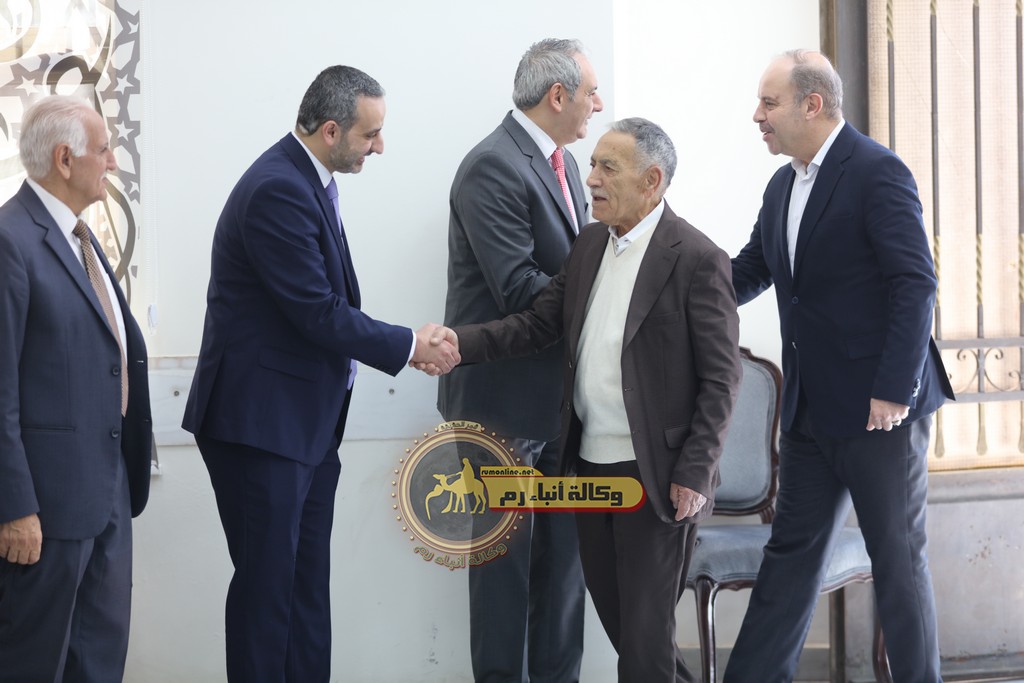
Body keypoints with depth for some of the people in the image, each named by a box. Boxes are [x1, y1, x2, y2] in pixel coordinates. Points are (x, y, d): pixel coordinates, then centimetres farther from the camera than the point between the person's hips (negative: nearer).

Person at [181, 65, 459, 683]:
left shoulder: (306, 180, 10)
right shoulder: (277, 191, -20)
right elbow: (319, 313, -21)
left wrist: (408, 344, 3)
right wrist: (410, 346, -11)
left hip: (306, 423, 10)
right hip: (262, 422, -10)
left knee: (308, 581, 13)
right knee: (268, 583, -2)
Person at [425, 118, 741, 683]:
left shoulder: (697, 259, -12)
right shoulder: (590, 245, 10)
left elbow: (721, 378, -12)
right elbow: (538, 323, 8)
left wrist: (695, 474, -16)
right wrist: (458, 343, -7)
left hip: (656, 476, -7)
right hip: (590, 465, 7)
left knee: (645, 630, -2)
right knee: (612, 610, 15)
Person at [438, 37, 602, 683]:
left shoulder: (563, 163, 13)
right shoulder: (493, 167, -16)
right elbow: (520, 289, -22)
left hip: (560, 396, 8)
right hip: (506, 396, -8)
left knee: (564, 551, 11)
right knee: (507, 552, 1)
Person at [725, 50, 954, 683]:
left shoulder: (878, 173, -14)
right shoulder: (784, 186, 12)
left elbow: (917, 284, -19)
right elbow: (750, 271, 19)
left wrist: (894, 390, -23)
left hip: (880, 407, -8)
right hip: (813, 409, 8)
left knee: (898, 557, 3)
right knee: (793, 548, 11)